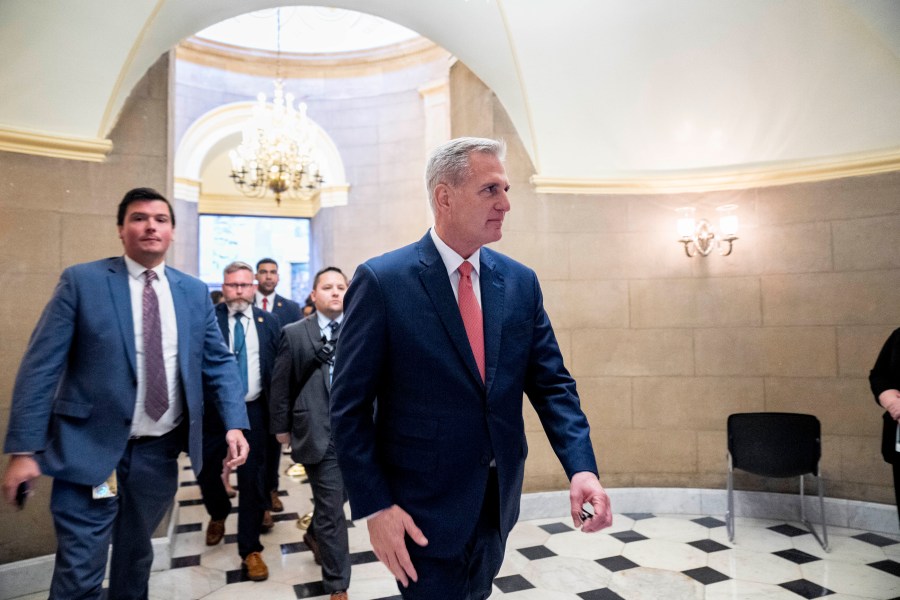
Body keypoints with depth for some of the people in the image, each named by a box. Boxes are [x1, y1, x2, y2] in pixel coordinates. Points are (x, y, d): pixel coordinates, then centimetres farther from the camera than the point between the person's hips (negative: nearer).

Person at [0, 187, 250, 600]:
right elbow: (41, 365, -8)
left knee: (136, 555, 21)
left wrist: (234, 425, -7)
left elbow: (218, 362, 5)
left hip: (160, 451, 4)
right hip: (91, 448, -3)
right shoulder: (81, 281, -5)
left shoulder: (194, 292, 5)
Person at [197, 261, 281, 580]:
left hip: (253, 410, 0)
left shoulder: (269, 322, 1)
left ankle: (250, 549, 20)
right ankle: (218, 515, 48)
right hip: (213, 409, 0)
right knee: (207, 472, 15)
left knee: (252, 480, 5)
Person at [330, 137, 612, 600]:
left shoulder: (521, 282, 0)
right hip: (423, 511, -5)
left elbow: (552, 383, 0)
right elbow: (349, 406, -12)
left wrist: (581, 467, -14)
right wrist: (374, 507, -15)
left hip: (500, 502, 6)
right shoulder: (381, 281, -14)